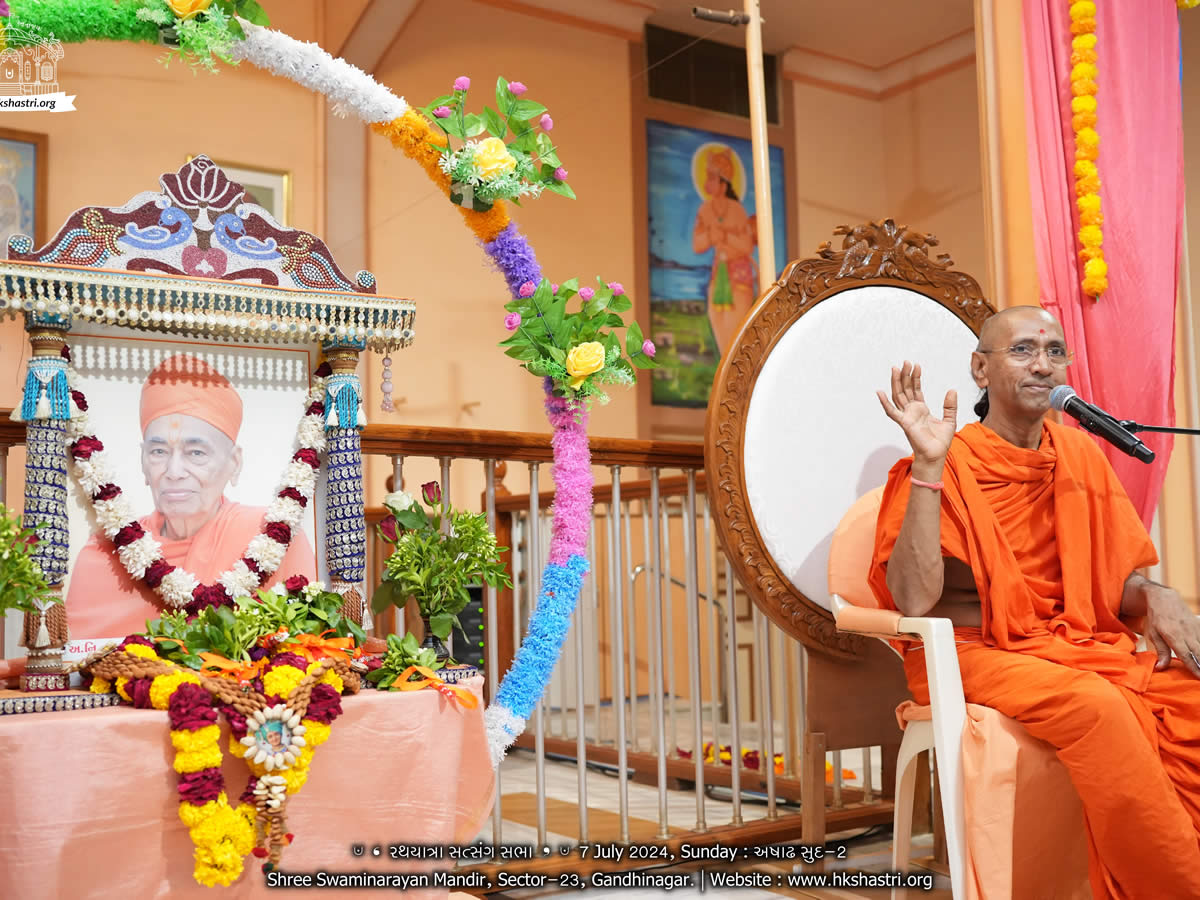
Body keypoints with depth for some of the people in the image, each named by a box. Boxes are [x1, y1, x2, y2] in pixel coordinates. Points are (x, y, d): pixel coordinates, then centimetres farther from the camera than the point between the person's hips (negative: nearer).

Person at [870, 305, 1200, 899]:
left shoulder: (1078, 455, 13)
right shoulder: (947, 465, -5)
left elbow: (1121, 581, 17)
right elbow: (913, 600, -18)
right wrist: (929, 466, -22)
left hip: (1076, 644, 6)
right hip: (974, 651, -5)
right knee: (1093, 704, -32)